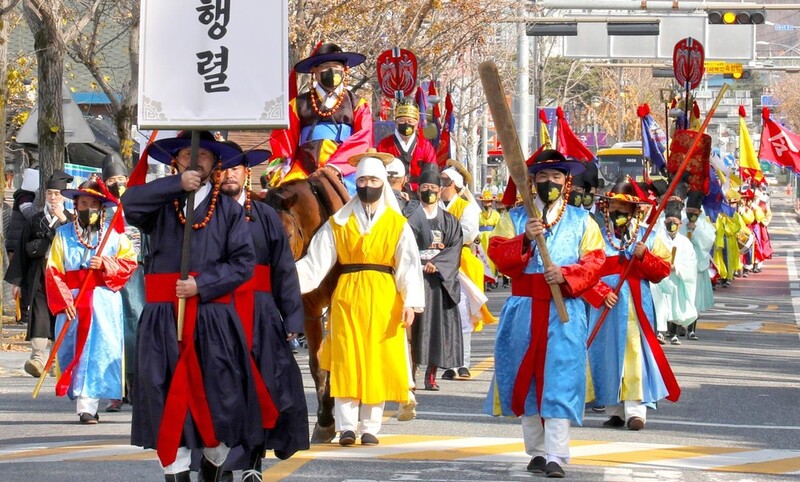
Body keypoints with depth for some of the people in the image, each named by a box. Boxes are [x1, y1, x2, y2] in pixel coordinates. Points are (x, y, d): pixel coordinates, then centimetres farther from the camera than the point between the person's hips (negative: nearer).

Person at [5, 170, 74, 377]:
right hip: (38, 276, 0)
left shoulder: (70, 220, 8)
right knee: (39, 314, -13)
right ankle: (38, 358, -22)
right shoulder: (35, 220, 11)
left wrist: (63, 221, -17)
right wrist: (17, 281, 7)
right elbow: (23, 250, 11)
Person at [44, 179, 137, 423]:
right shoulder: (64, 234, 9)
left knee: (100, 348, -8)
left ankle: (87, 405, -8)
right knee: (74, 350, -3)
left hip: (104, 302, -1)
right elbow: (53, 271, 3)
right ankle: (82, 400, 2)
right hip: (73, 301, 1)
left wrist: (105, 264, -13)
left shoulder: (113, 233, 8)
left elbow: (129, 262, 5)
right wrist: (64, 300, -9)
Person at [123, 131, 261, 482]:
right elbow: (130, 203, -12)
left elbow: (243, 263, 0)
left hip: (214, 320, 0)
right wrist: (178, 184, -17)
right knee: (168, 400, -4)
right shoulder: (160, 204, 10)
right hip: (163, 319, 0)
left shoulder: (230, 210, 9)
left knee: (219, 398, 1)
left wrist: (201, 286, -12)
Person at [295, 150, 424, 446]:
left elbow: (408, 266, 0)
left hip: (383, 300, 0)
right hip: (347, 297, 0)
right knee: (346, 362, -6)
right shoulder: (338, 223, 9)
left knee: (378, 362, -1)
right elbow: (316, 261, 2)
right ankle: (346, 426, -7)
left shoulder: (397, 224, 7)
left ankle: (370, 427, 4)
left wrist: (410, 302, -11)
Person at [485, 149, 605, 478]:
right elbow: (499, 256, -1)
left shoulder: (581, 221, 10)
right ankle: (537, 451, 14)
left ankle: (556, 457, -13)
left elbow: (594, 262, 1)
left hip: (565, 312, -2)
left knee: (559, 382, -10)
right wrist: (525, 240, -18)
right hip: (524, 310, 2)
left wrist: (566, 275, -16)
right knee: (526, 380, 4)